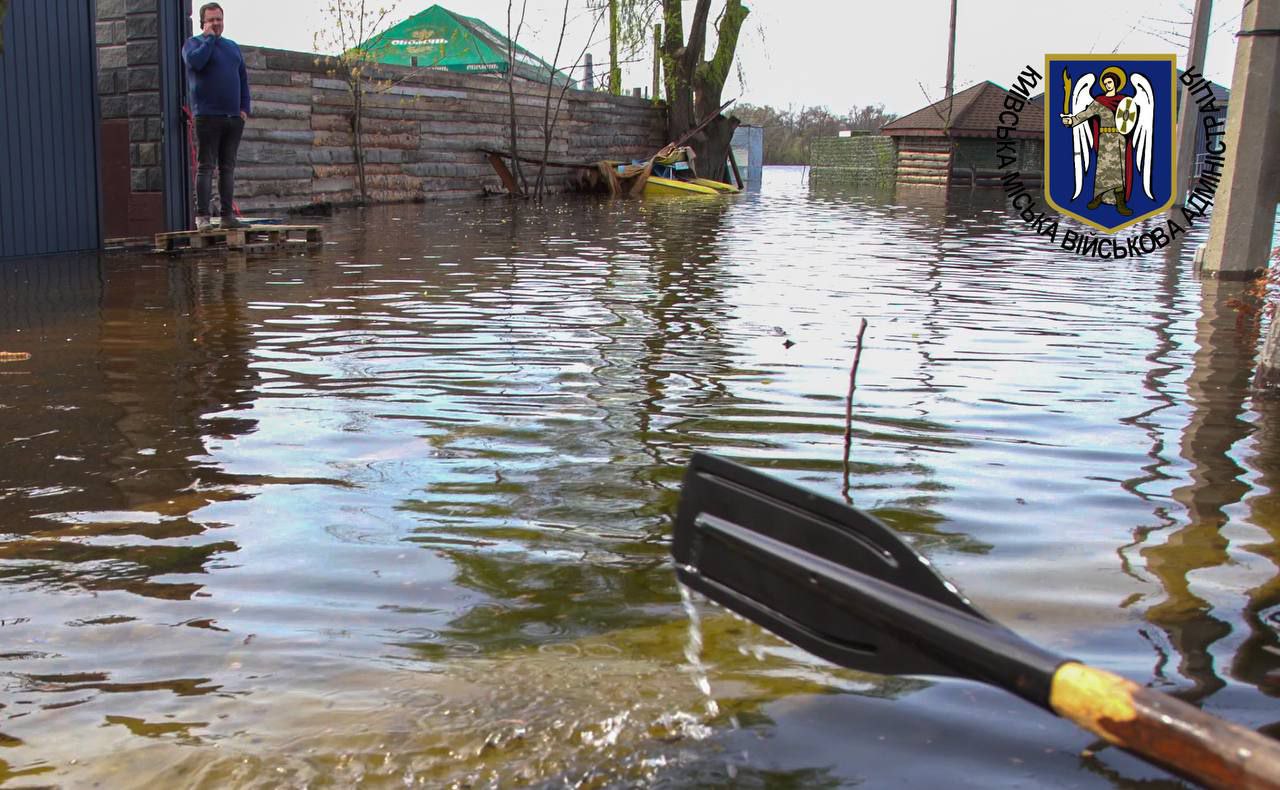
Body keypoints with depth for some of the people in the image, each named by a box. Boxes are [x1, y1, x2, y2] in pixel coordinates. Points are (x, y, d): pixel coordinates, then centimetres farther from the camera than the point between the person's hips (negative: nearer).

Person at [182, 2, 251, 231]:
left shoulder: (232, 46, 20)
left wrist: (245, 107, 8)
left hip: (233, 117, 5)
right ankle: (202, 216, -8)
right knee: (206, 167, -7)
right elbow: (195, 61, -19)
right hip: (208, 116, -5)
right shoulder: (193, 43, 4)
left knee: (228, 167, 7)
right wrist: (209, 38, -7)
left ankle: (228, 215, 9)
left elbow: (243, 78, 20)